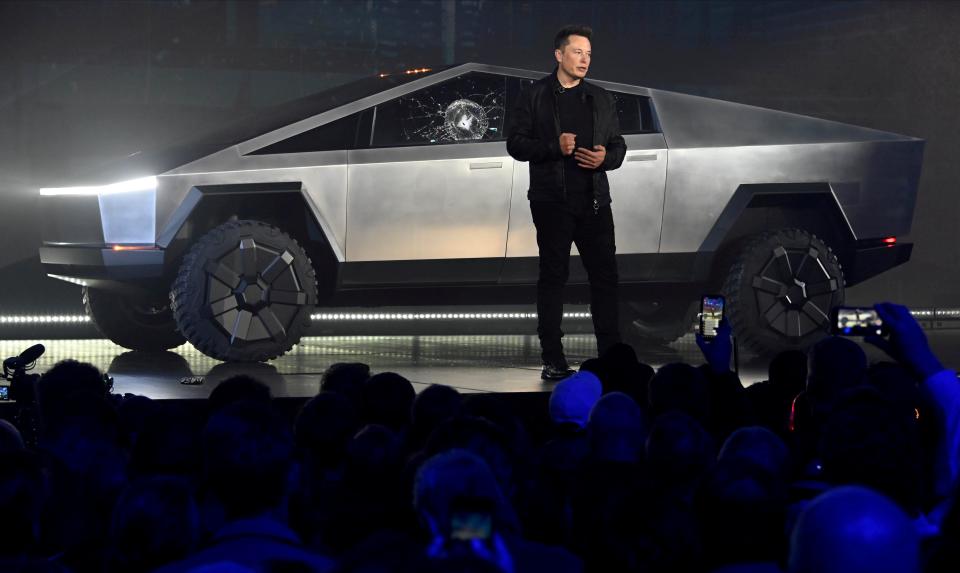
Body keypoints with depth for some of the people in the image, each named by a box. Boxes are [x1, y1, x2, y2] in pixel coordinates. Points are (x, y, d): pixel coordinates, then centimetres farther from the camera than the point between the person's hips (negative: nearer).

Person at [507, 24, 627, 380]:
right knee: (553, 276, 0)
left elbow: (618, 146, 16)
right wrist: (554, 146, -17)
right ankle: (553, 360, 4)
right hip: (552, 201, -3)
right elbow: (515, 143, -2)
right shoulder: (535, 97, 2)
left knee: (605, 274, 1)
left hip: (594, 200, 4)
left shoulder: (601, 99, 13)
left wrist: (606, 158, -7)